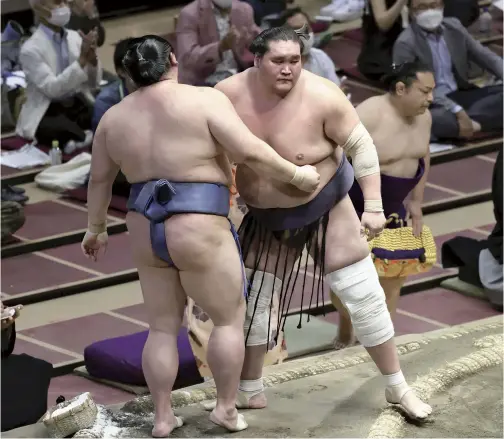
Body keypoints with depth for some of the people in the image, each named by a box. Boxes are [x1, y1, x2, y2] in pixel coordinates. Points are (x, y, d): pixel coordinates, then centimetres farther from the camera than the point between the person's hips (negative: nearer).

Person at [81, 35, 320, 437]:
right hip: (199, 234, -5)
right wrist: (295, 175, -2)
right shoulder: (205, 100, -10)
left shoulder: (115, 117, 7)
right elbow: (250, 152, -15)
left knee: (163, 326, 16)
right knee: (230, 318, 12)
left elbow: (99, 179, 16)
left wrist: (96, 229, 29)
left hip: (147, 234, 5)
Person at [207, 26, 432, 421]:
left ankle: (398, 388, 13)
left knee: (364, 296, -1)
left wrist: (373, 206, -22)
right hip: (268, 218, 3)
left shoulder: (322, 97, -26)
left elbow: (361, 145, -18)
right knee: (249, 299, 7)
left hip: (327, 208, -3)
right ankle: (249, 391, 25)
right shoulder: (230, 95, -18)